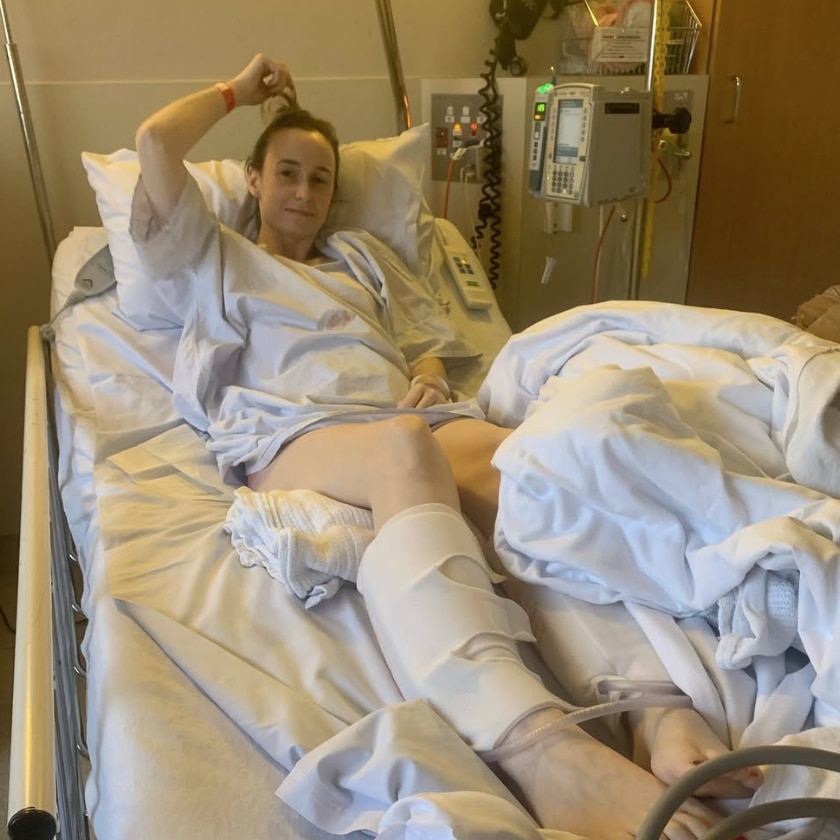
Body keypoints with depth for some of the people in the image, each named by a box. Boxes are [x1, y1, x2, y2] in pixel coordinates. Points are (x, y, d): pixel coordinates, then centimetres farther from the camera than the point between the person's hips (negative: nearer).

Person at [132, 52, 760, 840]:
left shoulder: (361, 253, 39)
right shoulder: (214, 258, 28)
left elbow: (430, 336, 31)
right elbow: (155, 140, 16)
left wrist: (429, 376, 6)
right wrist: (239, 89, 31)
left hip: (408, 415, 4)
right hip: (296, 433, -4)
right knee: (407, 448, -42)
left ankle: (661, 701, -52)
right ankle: (539, 744, -61)